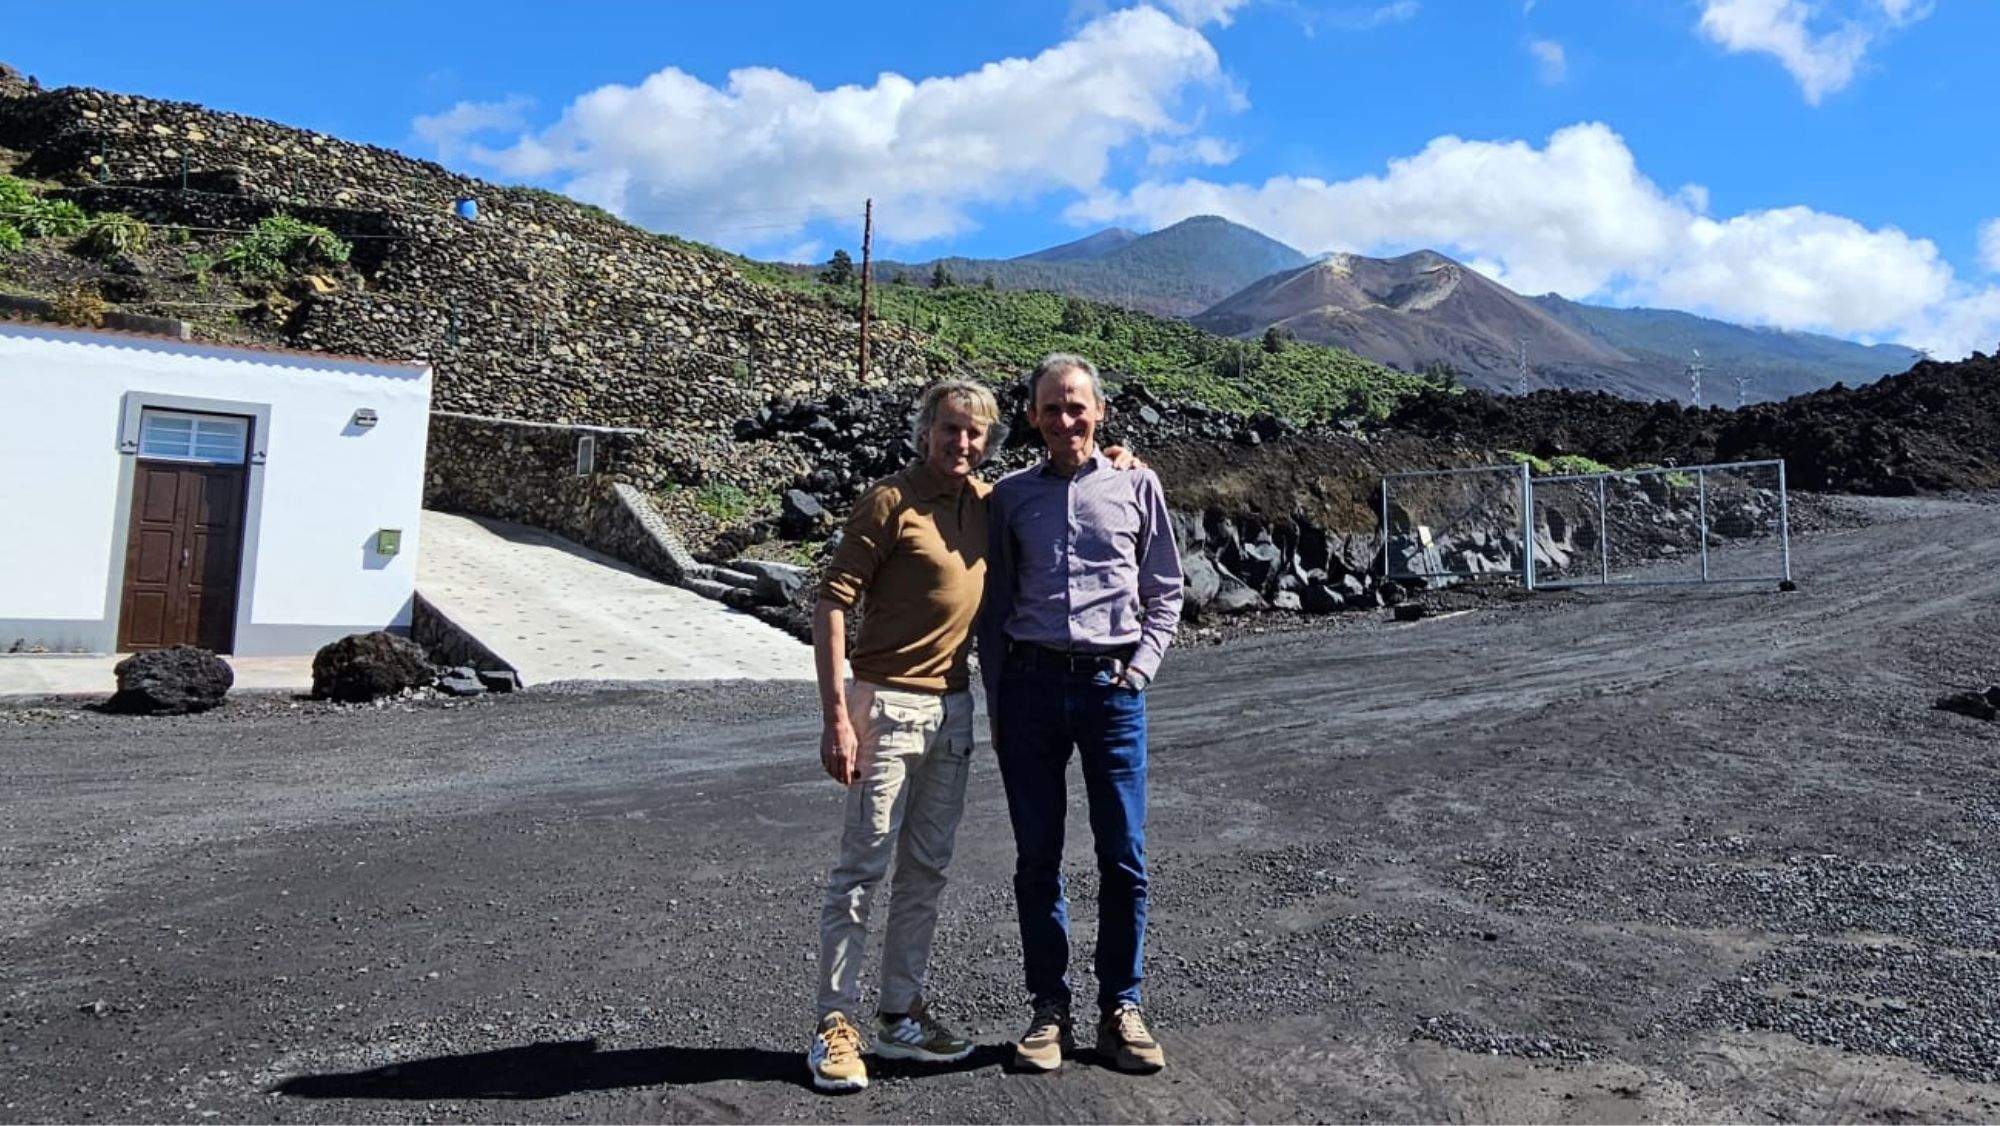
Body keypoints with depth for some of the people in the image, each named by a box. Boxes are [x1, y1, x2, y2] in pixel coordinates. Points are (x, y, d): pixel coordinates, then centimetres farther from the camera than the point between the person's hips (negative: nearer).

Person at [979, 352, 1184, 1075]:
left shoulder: (1136, 486, 7)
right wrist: (997, 706, 8)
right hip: (1031, 684, 1)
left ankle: (1120, 1008, 17)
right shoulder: (1010, 496, 9)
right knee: (1037, 857, 6)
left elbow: (1166, 591, 12)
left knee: (1124, 858, 2)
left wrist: (1142, 664, -2)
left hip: (1112, 688, -1)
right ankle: (1049, 1008, 19)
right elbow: (994, 607, 12)